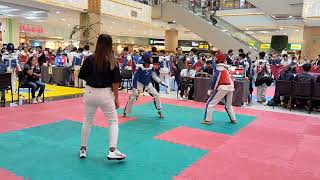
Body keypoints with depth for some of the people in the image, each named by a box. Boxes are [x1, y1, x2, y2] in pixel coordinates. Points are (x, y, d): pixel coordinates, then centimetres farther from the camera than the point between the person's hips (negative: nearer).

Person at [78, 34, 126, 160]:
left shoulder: (89, 59, -5)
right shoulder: (112, 61, -9)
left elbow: (83, 77, 3)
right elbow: (115, 82, -9)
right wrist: (116, 98, -1)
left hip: (90, 92, 3)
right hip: (105, 93, -3)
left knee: (87, 121, 18)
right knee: (113, 122, 10)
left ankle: (83, 149, 31)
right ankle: (112, 151, 1)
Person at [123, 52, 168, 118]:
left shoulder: (151, 67, -10)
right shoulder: (140, 68, -25)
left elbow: (154, 76, 4)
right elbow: (135, 78, -21)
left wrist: (162, 83, 1)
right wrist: (135, 88, -25)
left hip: (148, 84, 5)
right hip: (139, 84, -5)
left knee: (156, 95, -4)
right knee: (133, 97, -7)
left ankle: (159, 111, 11)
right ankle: (125, 112, 12)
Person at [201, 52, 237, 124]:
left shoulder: (219, 68, -7)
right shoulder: (226, 67, 16)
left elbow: (215, 80, -10)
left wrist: (211, 90, -2)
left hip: (223, 87, -8)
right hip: (231, 87, 8)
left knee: (210, 103, 0)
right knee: (228, 105, 27)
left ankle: (207, 120, -2)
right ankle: (233, 119, 29)